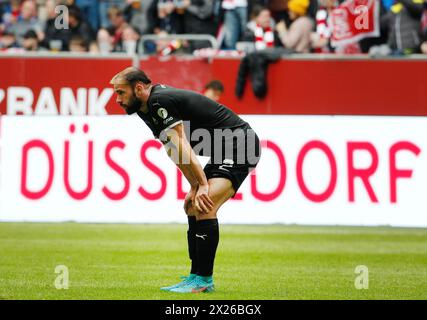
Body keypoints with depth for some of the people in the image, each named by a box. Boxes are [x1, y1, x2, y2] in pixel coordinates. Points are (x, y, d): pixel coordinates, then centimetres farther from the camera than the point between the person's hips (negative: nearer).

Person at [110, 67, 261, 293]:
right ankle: (197, 277, 18)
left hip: (239, 148, -11)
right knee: (193, 208, 14)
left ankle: (203, 279, -17)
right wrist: (195, 186, 5)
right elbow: (175, 152, 13)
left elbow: (181, 148, -21)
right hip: (225, 153, 11)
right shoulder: (148, 108, 13)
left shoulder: (159, 101, -18)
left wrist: (202, 185, -20)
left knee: (204, 207, -21)